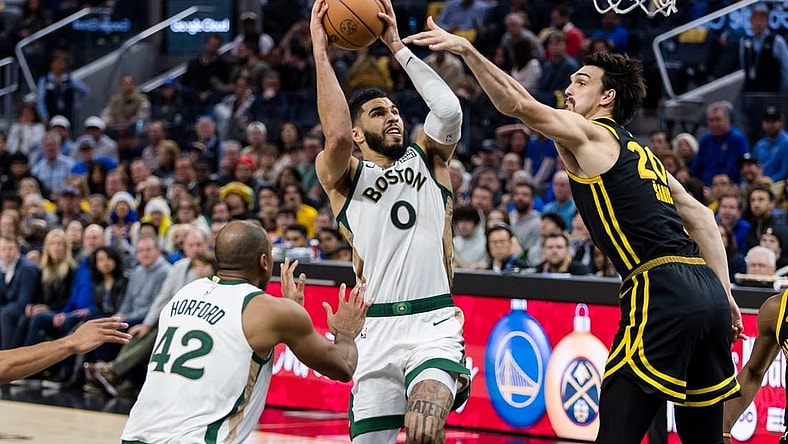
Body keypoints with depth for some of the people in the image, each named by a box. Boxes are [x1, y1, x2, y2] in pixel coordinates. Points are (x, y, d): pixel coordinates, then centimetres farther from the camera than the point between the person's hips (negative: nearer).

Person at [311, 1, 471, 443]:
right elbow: (337, 134, -17)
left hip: (434, 325, -1)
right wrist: (321, 52, -10)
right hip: (377, 330, 1)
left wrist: (398, 46, -2)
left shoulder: (428, 159, 12)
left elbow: (450, 109, -8)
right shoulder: (343, 175, 6)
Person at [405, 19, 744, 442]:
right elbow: (700, 217, 24)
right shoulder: (640, 153, 26)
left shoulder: (590, 134, 3)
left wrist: (464, 49, -12)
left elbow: (518, 104, -10)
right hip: (708, 294, 9)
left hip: (662, 292, -9)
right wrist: (724, 294, 23)